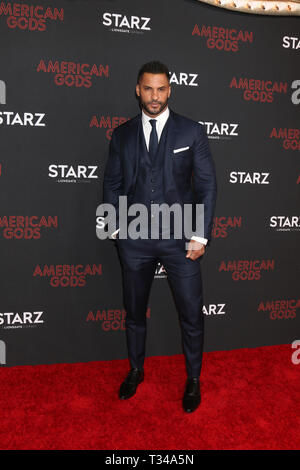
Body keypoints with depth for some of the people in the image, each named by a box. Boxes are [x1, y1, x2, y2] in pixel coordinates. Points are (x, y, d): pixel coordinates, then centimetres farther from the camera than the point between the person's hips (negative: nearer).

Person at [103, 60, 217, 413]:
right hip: (135, 240, 2)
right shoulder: (122, 135, 6)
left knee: (191, 314, 7)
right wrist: (116, 228, 1)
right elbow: (112, 185, 10)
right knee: (134, 311, 16)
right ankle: (136, 370, 39)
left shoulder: (192, 132, 0)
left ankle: (193, 379, 30)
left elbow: (207, 185, -2)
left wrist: (200, 235, -8)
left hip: (179, 239, -1)